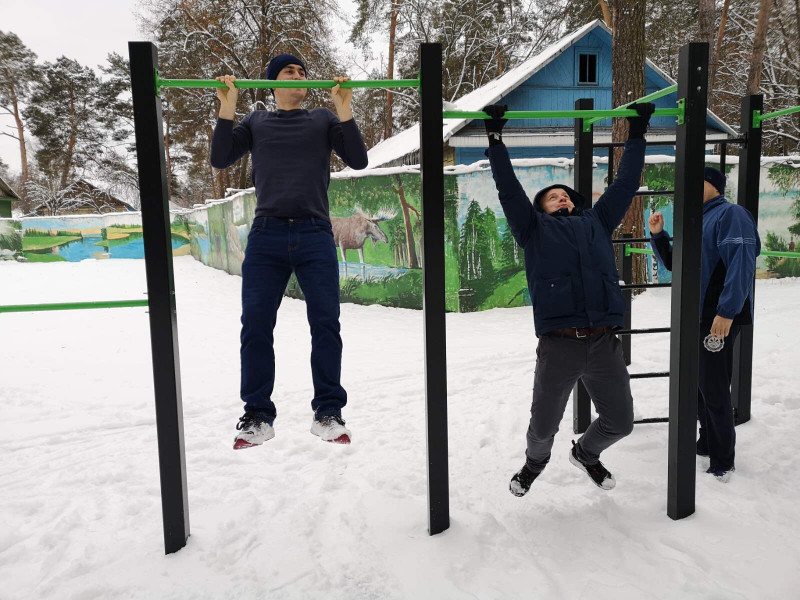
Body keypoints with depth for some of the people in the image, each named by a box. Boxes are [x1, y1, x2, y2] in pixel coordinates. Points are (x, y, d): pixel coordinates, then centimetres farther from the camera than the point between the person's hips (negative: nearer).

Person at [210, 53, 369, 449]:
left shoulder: (323, 120, 17)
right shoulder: (256, 122, 19)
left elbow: (358, 160, 5)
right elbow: (220, 159, 7)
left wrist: (343, 109, -4)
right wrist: (227, 107, -1)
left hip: (315, 237, 0)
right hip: (266, 237, 1)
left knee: (325, 325, -3)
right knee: (256, 327, -2)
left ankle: (328, 413, 8)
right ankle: (258, 416, 8)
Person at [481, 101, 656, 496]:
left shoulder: (597, 222, 21)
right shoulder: (534, 228, 12)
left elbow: (625, 183, 25)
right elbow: (508, 187, 8)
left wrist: (637, 132, 29)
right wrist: (495, 136, 7)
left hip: (605, 343, 3)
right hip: (558, 345, -3)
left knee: (620, 422, 12)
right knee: (544, 426, 9)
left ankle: (586, 454, 45)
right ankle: (535, 462, 44)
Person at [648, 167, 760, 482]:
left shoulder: (730, 214, -10)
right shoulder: (696, 221, 18)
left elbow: (741, 263, -21)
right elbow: (672, 262, 24)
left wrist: (727, 311, -26)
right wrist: (657, 234, 9)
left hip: (718, 318, -9)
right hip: (696, 315, 9)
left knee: (714, 390, -4)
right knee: (698, 385, 17)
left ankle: (723, 464, 8)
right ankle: (707, 444, 33)